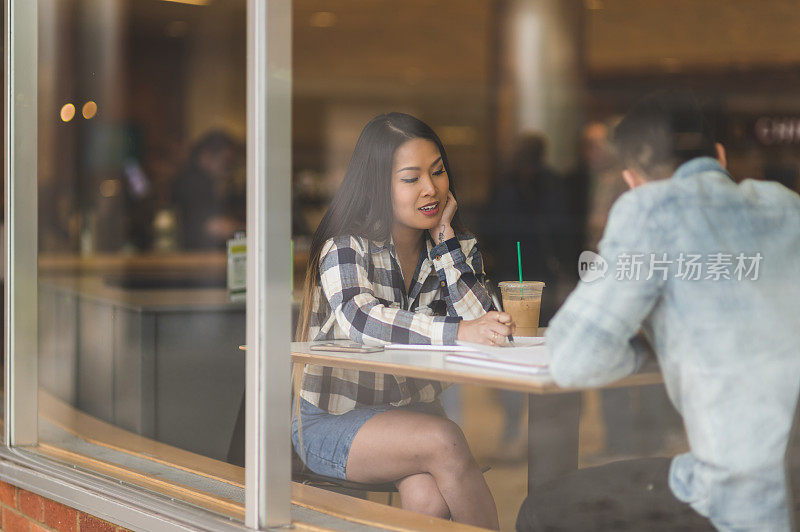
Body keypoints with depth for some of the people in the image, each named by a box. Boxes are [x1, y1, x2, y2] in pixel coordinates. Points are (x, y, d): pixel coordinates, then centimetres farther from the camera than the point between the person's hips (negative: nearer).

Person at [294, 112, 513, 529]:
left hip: (413, 412, 4)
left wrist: (445, 241, -12)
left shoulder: (454, 248, 6)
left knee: (428, 498, -29)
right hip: (332, 420, -4)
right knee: (445, 442, -30)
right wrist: (456, 333, -45)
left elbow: (481, 322, -10)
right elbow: (358, 319, -32)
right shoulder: (347, 246, -10)